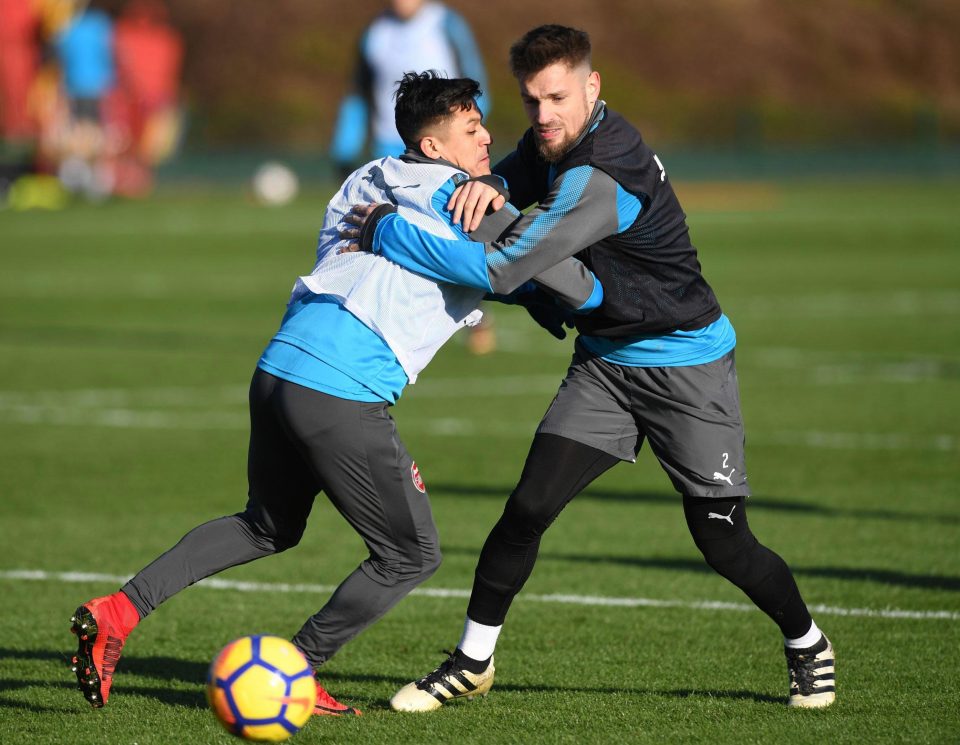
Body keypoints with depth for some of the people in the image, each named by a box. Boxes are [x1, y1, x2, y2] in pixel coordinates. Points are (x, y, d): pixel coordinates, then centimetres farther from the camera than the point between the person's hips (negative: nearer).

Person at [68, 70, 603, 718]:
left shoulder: (365, 184, 21)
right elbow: (566, 281, -2)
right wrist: (596, 292, 19)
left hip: (277, 369, 8)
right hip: (344, 395, -8)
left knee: (269, 526, 30)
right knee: (412, 556, 9)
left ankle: (121, 610, 17)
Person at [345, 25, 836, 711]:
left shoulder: (599, 179, -32)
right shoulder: (557, 143, -5)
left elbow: (497, 267, -36)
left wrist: (384, 229, -28)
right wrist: (485, 183, -15)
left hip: (688, 365, -7)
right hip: (604, 362, 7)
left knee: (722, 540, -4)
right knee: (528, 508, -6)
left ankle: (808, 647, 21)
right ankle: (472, 662, 6)